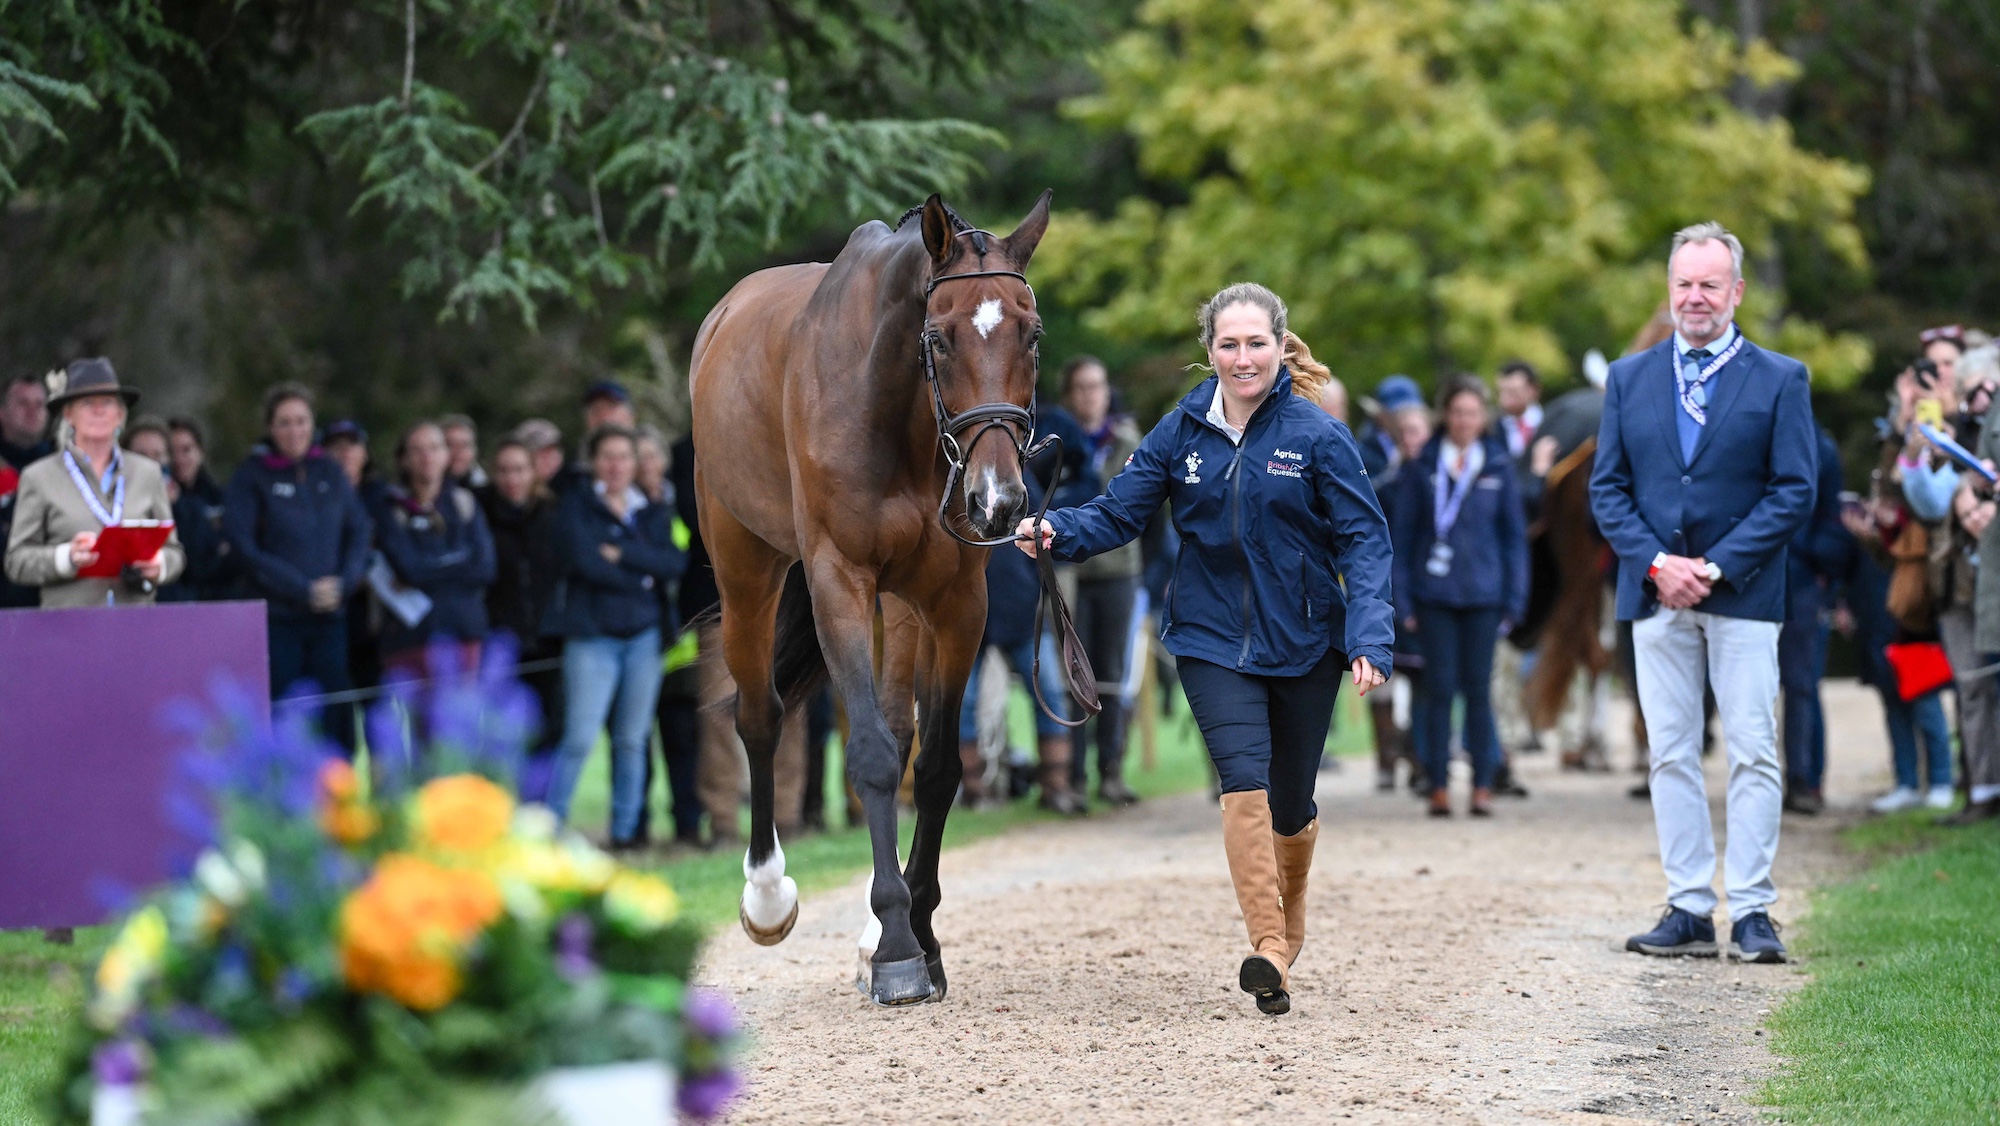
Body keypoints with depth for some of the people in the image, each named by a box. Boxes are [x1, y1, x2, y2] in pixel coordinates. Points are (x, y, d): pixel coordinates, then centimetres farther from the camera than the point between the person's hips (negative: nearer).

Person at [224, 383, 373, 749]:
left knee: (334, 720, 0)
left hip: (330, 618, 3)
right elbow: (244, 546, -7)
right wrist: (303, 591, -10)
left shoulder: (329, 471, 11)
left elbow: (359, 531, 12)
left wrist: (343, 584, -5)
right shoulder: (251, 476, -1)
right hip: (277, 619, -3)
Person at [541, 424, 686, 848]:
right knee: (580, 738, -12)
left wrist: (622, 554, -11)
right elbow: (583, 560, -11)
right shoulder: (577, 505, 4)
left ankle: (624, 831, 9)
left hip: (643, 634, 4)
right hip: (592, 634, -4)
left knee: (632, 740, 3)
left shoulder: (651, 512, 14)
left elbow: (674, 563, -2)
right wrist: (641, 579, -6)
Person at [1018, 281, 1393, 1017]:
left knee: (1291, 803, 11)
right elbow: (1119, 512, 0)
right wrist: (1057, 532, -21)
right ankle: (1269, 952, -24)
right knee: (1245, 778, -19)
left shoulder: (1317, 436, -8)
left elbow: (1363, 540, -9)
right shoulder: (1183, 432, 0)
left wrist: (1369, 638, -21)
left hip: (1303, 643, 0)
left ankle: (1289, 923, 39)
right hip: (1213, 641, 0)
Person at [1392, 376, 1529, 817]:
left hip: (1483, 595, 1)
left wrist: (1514, 599, 3)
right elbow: (1401, 532, 3)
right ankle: (1439, 785, 4)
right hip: (1434, 594, -1)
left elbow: (1514, 533, 9)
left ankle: (1482, 785, 7)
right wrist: (1402, 599, -2)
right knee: (1439, 689, 0)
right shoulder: (1423, 466, 2)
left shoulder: (1498, 466, 6)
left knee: (1479, 689, 2)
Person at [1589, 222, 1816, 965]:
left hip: (1743, 594, -3)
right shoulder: (1629, 377, 11)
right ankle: (1689, 910, 6)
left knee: (1753, 755, -5)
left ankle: (1751, 911, -3)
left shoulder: (1780, 379, 2)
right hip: (1656, 595, 3)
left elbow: (1795, 491, -4)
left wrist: (1715, 568, -12)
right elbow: (1607, 487, 7)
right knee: (1671, 755, 3)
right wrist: (1656, 564, -8)